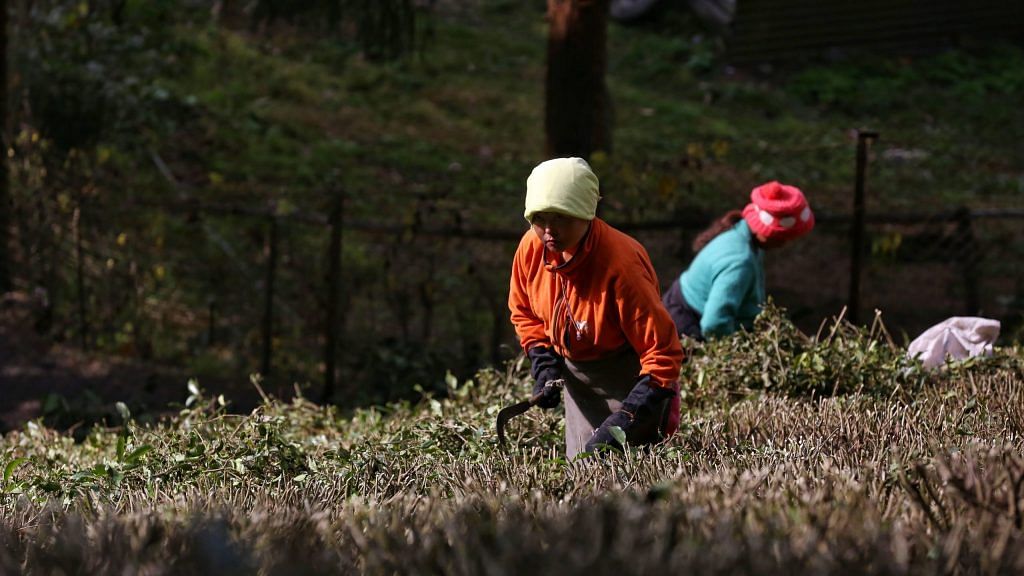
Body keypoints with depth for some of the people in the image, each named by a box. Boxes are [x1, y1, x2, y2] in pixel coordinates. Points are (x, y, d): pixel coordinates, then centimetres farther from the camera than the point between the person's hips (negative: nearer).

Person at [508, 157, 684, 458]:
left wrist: (622, 424, -35)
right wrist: (544, 367, -5)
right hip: (575, 372, 6)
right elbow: (523, 312, 9)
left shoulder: (620, 264, -33)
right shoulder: (531, 248, -14)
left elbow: (663, 353, -29)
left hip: (629, 374, -6)